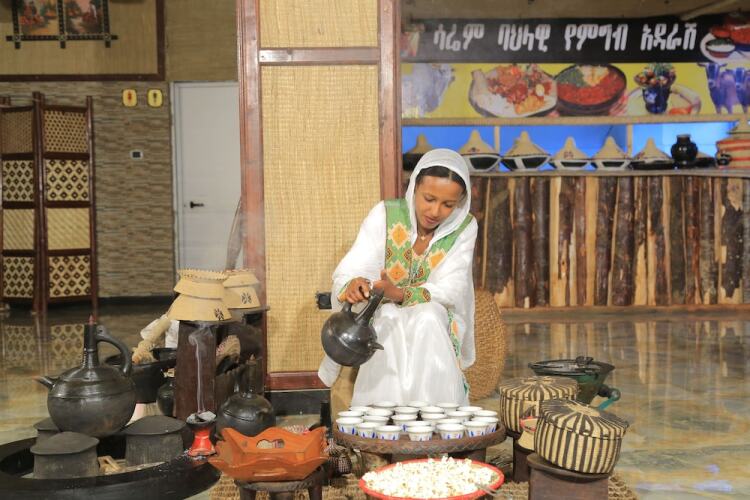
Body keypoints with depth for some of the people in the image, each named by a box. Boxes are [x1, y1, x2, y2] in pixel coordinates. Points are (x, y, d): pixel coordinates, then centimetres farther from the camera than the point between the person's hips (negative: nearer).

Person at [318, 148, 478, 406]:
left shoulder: (464, 228, -10)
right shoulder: (385, 215, -14)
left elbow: (449, 290, -20)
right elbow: (348, 272, -22)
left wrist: (400, 294, -40)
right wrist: (353, 286, -48)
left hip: (434, 325, 1)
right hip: (384, 321, 0)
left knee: (428, 318, -33)